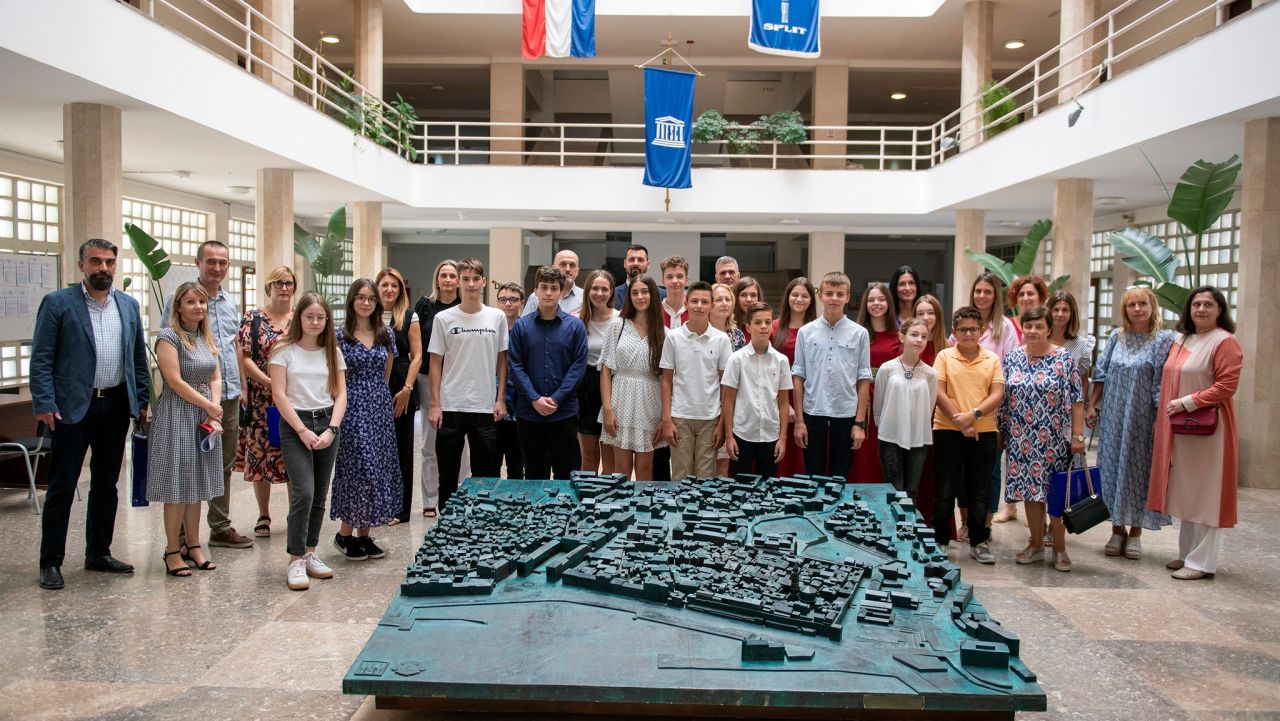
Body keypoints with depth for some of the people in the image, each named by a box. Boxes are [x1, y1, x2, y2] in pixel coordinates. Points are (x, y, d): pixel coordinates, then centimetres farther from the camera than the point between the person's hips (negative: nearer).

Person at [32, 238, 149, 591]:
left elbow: (139, 357, 13)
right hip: (73, 407, -4)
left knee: (106, 483, 13)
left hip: (117, 406, 5)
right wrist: (44, 404, -14)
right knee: (62, 486, 2)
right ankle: (50, 561, 12)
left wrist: (142, 400, 7)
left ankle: (99, 552, 25)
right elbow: (41, 358, -6)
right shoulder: (57, 303, -3)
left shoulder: (129, 305, 10)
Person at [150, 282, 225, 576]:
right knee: (178, 486, -1)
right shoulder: (168, 336, -9)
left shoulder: (207, 337, 12)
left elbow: (215, 378, 9)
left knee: (197, 485, 11)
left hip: (205, 417, 6)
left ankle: (193, 546, 20)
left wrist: (214, 414, -4)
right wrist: (209, 406, -11)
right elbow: (175, 381, -15)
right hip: (177, 416, -6)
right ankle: (172, 551, 9)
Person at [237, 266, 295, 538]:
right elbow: (244, 357, -3)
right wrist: (268, 381, -15)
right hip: (261, 400, -1)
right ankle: (263, 516, 18)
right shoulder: (253, 319, 2)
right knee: (260, 455, 4)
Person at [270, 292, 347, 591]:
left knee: (319, 495, 7)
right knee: (304, 492, -14)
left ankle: (310, 552, 19)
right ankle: (296, 559, -4)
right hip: (295, 425, -4)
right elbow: (279, 394, -6)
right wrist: (303, 431, -13)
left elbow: (340, 395, 7)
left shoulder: (332, 352, 10)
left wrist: (331, 429, -8)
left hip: (326, 424, 4)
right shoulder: (284, 350, -1)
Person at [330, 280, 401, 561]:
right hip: (353, 405, -5)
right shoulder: (340, 335, -3)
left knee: (378, 469, 5)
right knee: (358, 468, -8)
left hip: (380, 407, 5)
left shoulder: (386, 333, 8)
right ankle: (345, 534, 7)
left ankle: (364, 534, 15)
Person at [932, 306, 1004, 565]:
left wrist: (974, 415, -17)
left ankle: (978, 542, 21)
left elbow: (997, 394, -2)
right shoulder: (945, 356, 2)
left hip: (984, 433, 2)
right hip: (948, 431, -2)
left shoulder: (992, 360, 7)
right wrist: (960, 421, -14)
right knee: (945, 490, 5)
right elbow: (939, 393, -6)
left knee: (979, 491, 10)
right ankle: (940, 540, 16)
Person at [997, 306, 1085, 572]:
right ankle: (1036, 544, 22)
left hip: (1055, 439, -3)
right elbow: (1002, 399, 9)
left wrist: (1078, 435, -9)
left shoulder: (1064, 358, -4)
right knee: (1029, 489, 8)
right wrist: (1000, 431, 8)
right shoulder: (1012, 358, 4)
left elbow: (1077, 400, -5)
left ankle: (1059, 548, 14)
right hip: (1022, 439, 3)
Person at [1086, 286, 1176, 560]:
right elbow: (1101, 374, 11)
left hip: (1143, 418, -3)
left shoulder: (1164, 339, -4)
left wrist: (1160, 419, -13)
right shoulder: (1117, 337, 8)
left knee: (1139, 469, 3)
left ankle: (1135, 532, 15)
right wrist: (1091, 406, 6)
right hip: (1113, 417, 4)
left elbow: (1164, 383, -8)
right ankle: (1117, 529, 16)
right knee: (1112, 468, 6)